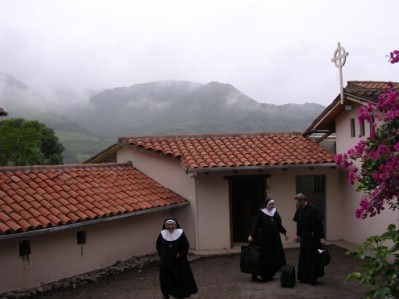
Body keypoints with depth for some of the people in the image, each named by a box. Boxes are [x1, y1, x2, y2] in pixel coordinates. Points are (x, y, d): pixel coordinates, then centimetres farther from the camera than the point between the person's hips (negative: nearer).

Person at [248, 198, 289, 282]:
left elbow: (279, 224, 18)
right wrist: (251, 235, -23)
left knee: (274, 255, 7)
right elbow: (255, 224, -14)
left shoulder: (275, 212, 8)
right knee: (263, 256, -5)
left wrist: (284, 233, 21)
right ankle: (259, 275, 3)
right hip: (263, 238, -6)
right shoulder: (260, 212, -9)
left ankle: (269, 274, 17)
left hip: (274, 238, 6)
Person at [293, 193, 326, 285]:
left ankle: (313, 278, 10)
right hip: (304, 235, 7)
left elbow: (319, 224, -17)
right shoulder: (299, 210, -1)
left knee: (313, 257, -1)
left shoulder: (313, 209, -20)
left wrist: (321, 237, -16)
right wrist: (298, 235, 13)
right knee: (303, 256, 11)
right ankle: (304, 277, 22)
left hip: (313, 236, -7)